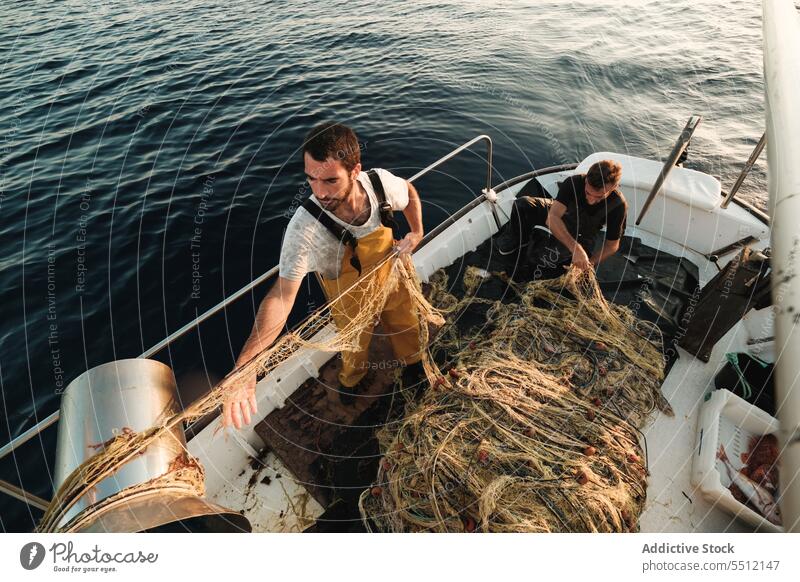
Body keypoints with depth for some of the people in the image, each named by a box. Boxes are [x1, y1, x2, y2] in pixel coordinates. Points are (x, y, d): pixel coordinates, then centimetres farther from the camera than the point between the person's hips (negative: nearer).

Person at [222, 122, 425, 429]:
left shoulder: (381, 181, -28)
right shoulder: (304, 226, -38)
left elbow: (409, 191, -1)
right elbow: (282, 294, -42)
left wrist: (417, 233, -10)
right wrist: (244, 364, -52)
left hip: (392, 277, 3)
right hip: (351, 296, -3)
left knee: (406, 328, 26)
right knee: (355, 348, 22)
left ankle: (414, 364, 64)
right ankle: (351, 380, 61)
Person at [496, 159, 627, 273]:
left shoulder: (618, 205, -28)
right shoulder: (574, 182, -31)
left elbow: (612, 245, -16)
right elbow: (552, 217, -40)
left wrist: (590, 263, -34)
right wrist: (575, 248, -52)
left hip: (582, 235, -1)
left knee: (548, 257, -30)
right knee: (522, 204, -26)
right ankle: (519, 239, 3)